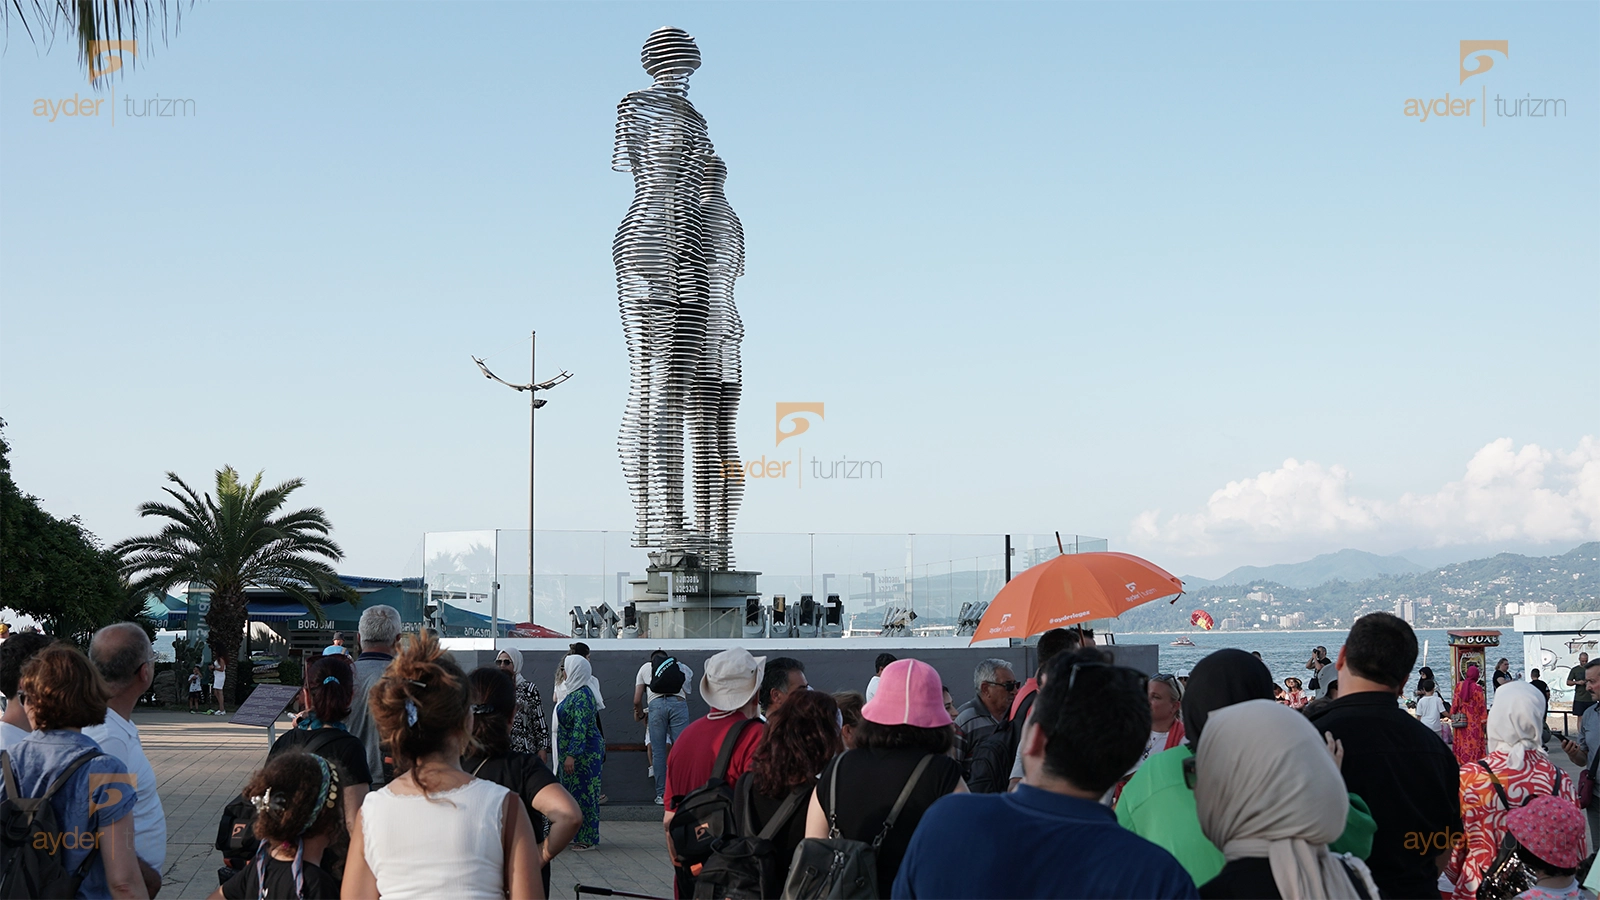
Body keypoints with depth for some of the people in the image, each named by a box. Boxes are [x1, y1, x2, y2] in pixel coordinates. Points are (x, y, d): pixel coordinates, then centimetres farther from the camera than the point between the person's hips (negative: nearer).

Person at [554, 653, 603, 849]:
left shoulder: (582, 695, -19)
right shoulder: (575, 693, 12)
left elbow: (580, 728, -25)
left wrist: (571, 755, -28)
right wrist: (566, 754, 23)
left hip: (583, 752, -10)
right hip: (574, 752, 10)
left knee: (583, 792, -5)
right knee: (574, 791, 14)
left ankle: (587, 839, 1)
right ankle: (577, 834, 22)